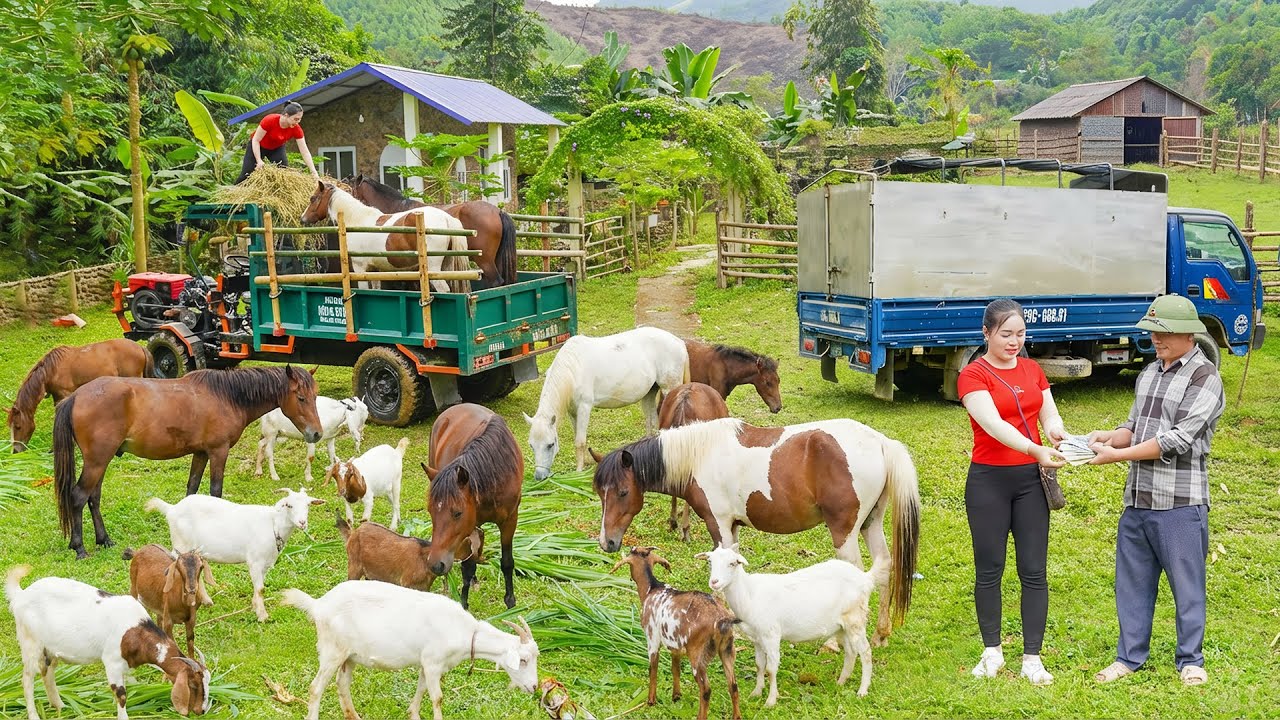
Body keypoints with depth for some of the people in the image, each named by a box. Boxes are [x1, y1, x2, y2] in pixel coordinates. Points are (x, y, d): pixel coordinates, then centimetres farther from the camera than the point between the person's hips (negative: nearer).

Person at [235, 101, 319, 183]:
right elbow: (256, 140, -26)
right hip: (258, 146, -3)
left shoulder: (296, 129, -27)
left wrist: (314, 172, -32)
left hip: (277, 148, 3)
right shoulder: (270, 120, -35)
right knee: (246, 175, -5)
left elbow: (305, 152, -25)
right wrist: (259, 161, -33)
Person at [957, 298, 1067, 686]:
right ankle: (992, 651, 21)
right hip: (989, 480, -4)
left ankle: (1032, 657, 12)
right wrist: (1036, 450, -35)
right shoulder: (973, 375, -9)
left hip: (1031, 479, 4)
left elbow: (1049, 414, 4)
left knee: (1034, 570, 4)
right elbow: (994, 425, -22)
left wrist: (1057, 430, -20)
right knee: (989, 569, 6)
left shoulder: (1032, 370, 10)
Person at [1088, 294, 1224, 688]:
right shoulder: (1149, 373, 13)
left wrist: (1117, 455, -18)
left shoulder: (1205, 377, -10)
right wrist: (1110, 436, -4)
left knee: (1187, 584, 6)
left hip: (1180, 503, -7)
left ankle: (1190, 660, 21)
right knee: (1132, 581, 13)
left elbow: (1177, 440, -18)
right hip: (1137, 500, 7)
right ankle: (1130, 656, 25)